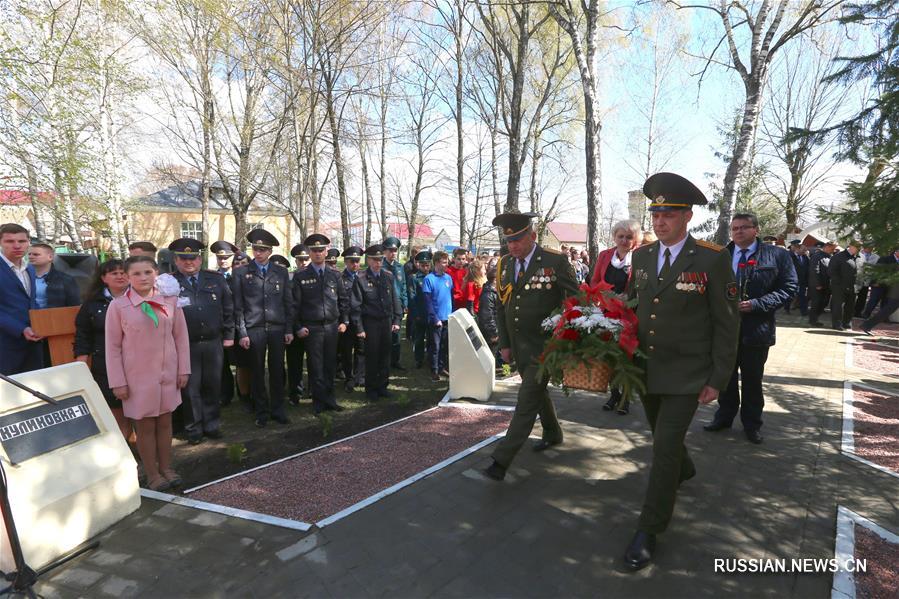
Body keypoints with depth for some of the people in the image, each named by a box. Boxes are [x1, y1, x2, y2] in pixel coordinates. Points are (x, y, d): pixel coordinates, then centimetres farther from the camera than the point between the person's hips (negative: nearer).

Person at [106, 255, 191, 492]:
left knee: (165, 422, 12)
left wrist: (183, 369, 2)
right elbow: (113, 346, -4)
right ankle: (152, 475, 22)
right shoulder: (118, 306, -7)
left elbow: (181, 337, 3)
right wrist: (118, 382, -6)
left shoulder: (170, 301, -2)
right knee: (145, 426, 8)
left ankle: (166, 468, 28)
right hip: (138, 376, -2)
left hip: (167, 374, 2)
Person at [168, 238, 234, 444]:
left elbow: (228, 308, 9)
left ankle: (212, 425, 27)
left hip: (213, 343, 3)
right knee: (190, 388, 7)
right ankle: (194, 429, 21)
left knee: (213, 385, 12)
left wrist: (228, 335, 7)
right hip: (185, 345, -2)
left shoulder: (216, 279, 6)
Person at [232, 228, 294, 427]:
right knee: (258, 372, 6)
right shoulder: (242, 273, 2)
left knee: (277, 371, 7)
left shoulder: (281, 272, 7)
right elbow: (238, 306, 1)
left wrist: (289, 329, 3)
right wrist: (242, 333, -5)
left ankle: (277, 409, 21)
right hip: (254, 329, -1)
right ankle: (261, 412, 19)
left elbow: (288, 303, 8)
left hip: (277, 329, 1)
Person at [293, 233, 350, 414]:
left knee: (330, 365, 10)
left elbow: (343, 299, 12)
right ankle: (320, 401, 14)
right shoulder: (300, 276, -2)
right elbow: (295, 304, -2)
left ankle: (329, 398, 22)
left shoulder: (334, 274, 7)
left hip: (332, 326, 3)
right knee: (316, 367, 2)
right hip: (311, 328, -3)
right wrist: (298, 327, -6)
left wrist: (344, 321, 6)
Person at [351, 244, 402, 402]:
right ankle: (371, 389, 20)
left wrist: (397, 320, 2)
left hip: (387, 321, 4)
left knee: (385, 355, 10)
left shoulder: (388, 276, 5)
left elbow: (395, 299, 8)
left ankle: (382, 386, 25)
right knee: (372, 356, 5)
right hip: (370, 322, -4)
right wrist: (359, 328, -10)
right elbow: (356, 305, -7)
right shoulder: (361, 278, -8)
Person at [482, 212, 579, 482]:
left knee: (527, 401, -6)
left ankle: (501, 460, -2)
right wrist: (504, 343, 9)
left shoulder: (556, 261, -13)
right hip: (518, 346, 6)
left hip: (544, 346, -6)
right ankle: (553, 433, 46)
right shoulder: (505, 263, 4)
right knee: (537, 391, 22)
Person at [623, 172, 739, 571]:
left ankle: (649, 530, 9)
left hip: (686, 374, -5)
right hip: (646, 369, 6)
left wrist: (719, 379, -11)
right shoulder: (641, 256, 3)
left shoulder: (712, 260, -13)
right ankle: (683, 470, 55)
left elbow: (727, 324, -10)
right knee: (663, 437, 23)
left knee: (665, 447, -7)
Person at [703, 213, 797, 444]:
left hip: (756, 328, -2)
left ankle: (752, 423, 28)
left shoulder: (777, 255, -5)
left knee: (752, 379, 11)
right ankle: (725, 415, 32)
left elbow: (788, 287, -7)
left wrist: (756, 304, -18)